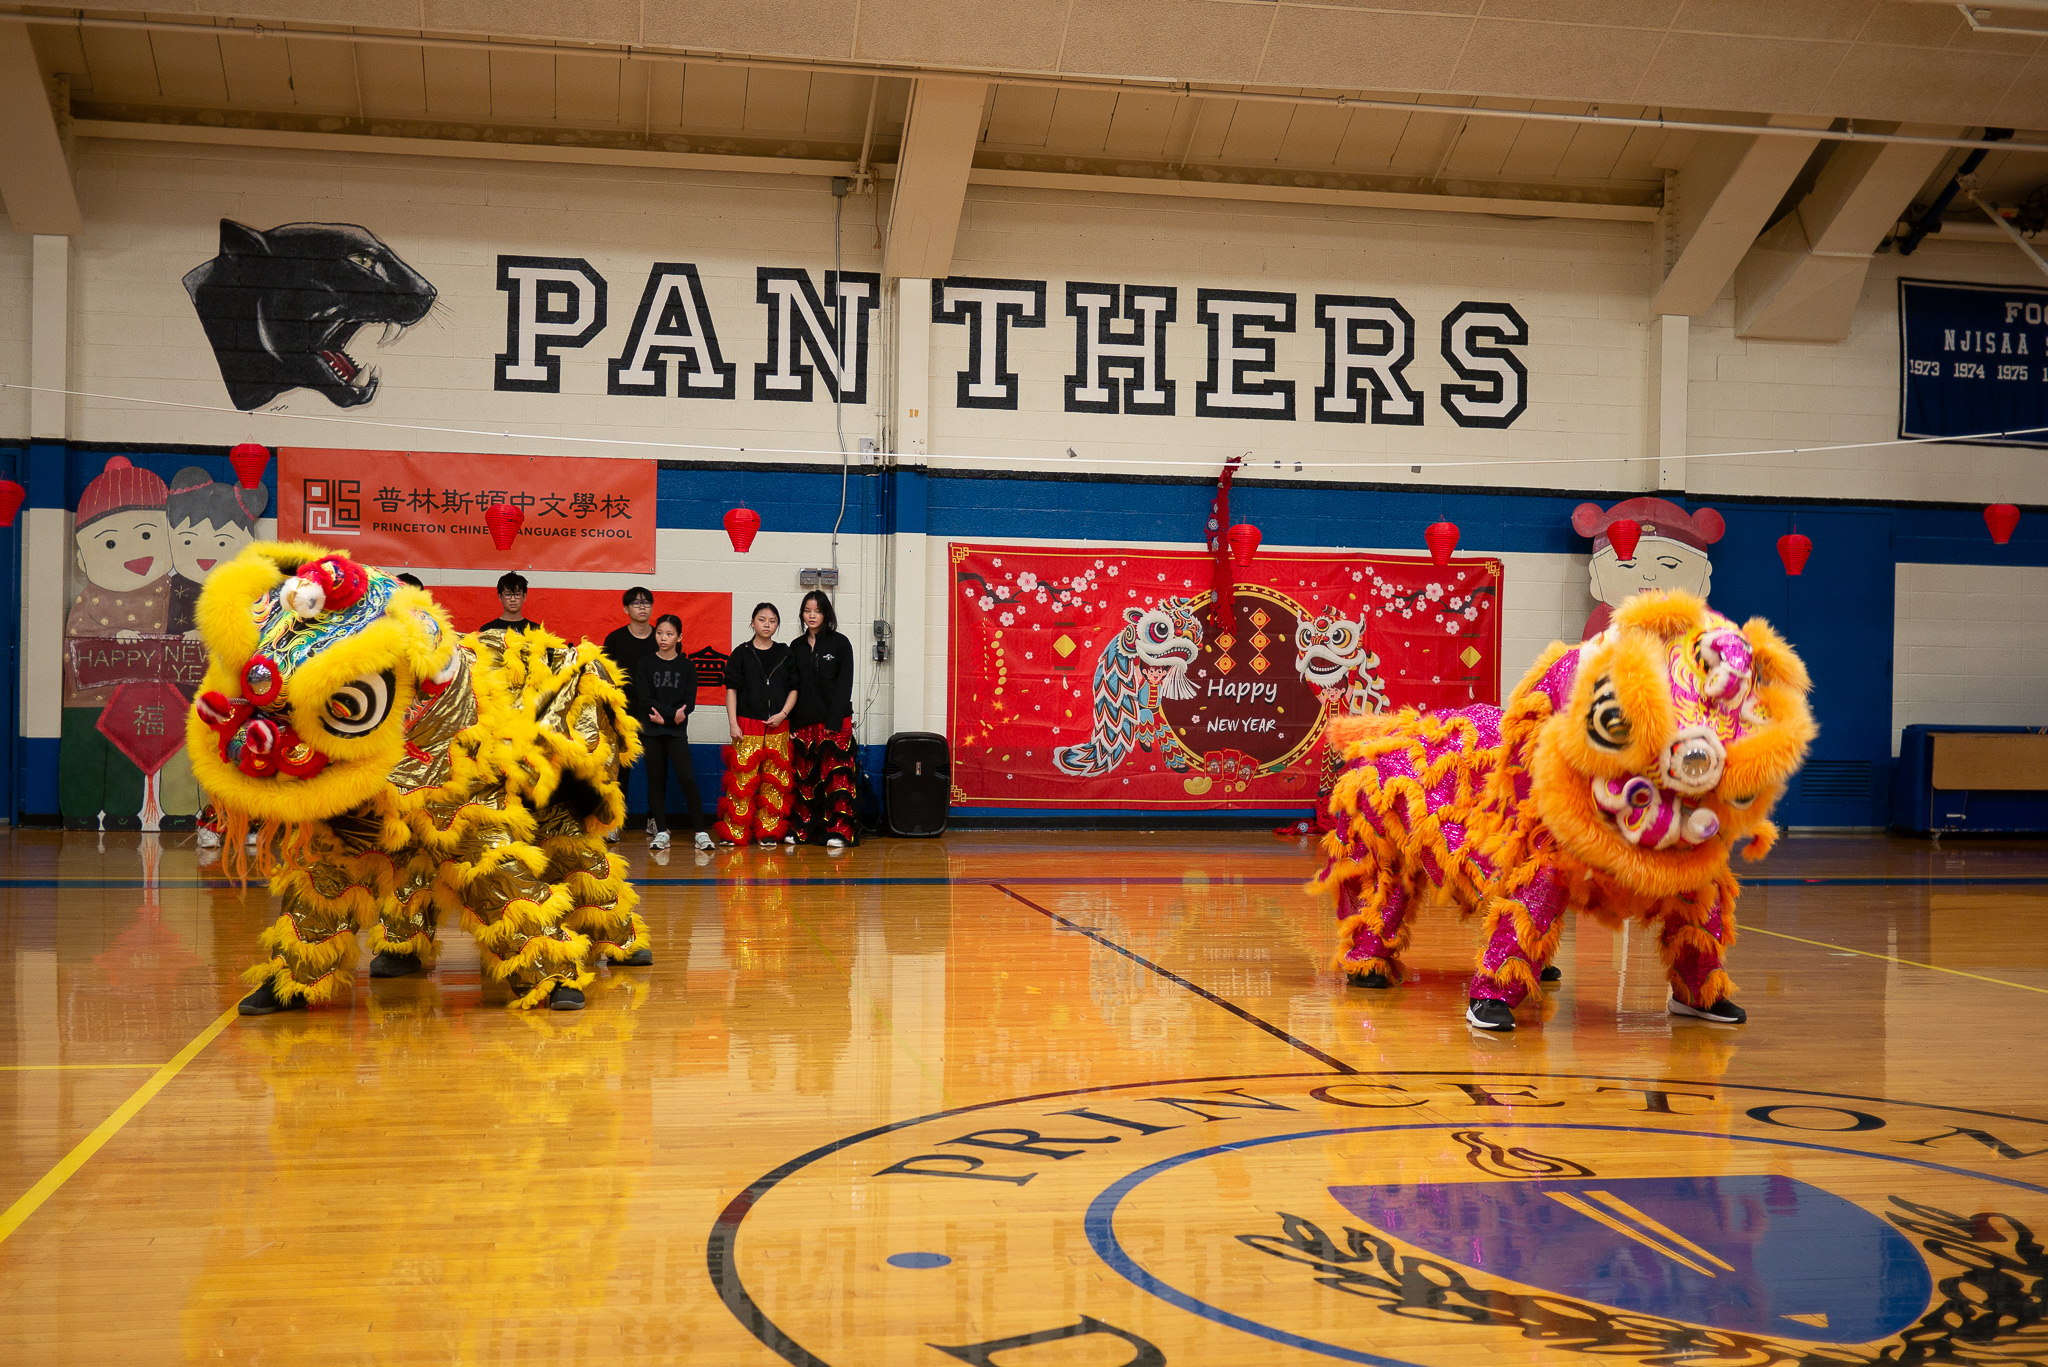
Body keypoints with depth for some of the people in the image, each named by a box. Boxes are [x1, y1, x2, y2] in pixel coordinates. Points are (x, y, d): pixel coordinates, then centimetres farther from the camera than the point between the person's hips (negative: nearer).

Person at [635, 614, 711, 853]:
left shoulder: (687, 666, 5)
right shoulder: (646, 663, 3)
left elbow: (689, 702, -1)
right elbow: (644, 699, -5)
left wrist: (664, 716, -13)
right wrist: (673, 713, -13)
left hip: (677, 730, -1)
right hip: (651, 730, 1)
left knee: (687, 778, -11)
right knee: (656, 779, 2)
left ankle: (700, 831, -7)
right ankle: (661, 831, 9)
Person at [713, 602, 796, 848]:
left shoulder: (784, 653, 10)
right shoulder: (742, 653, 4)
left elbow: (793, 689, 11)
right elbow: (731, 689, 3)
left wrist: (783, 714, -5)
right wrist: (733, 724, -5)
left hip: (777, 727, 2)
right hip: (747, 726, -2)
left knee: (774, 781, 1)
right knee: (742, 778, -7)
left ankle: (768, 831, 8)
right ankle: (734, 832, -2)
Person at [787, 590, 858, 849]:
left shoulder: (840, 644, 2)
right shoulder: (796, 647, 13)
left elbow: (844, 685, -3)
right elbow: (792, 686, 12)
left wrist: (834, 721, -12)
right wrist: (790, 719, 1)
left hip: (834, 722, -4)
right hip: (802, 722, 4)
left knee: (835, 776, -8)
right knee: (804, 778, 4)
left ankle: (838, 831, -8)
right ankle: (801, 830, 11)